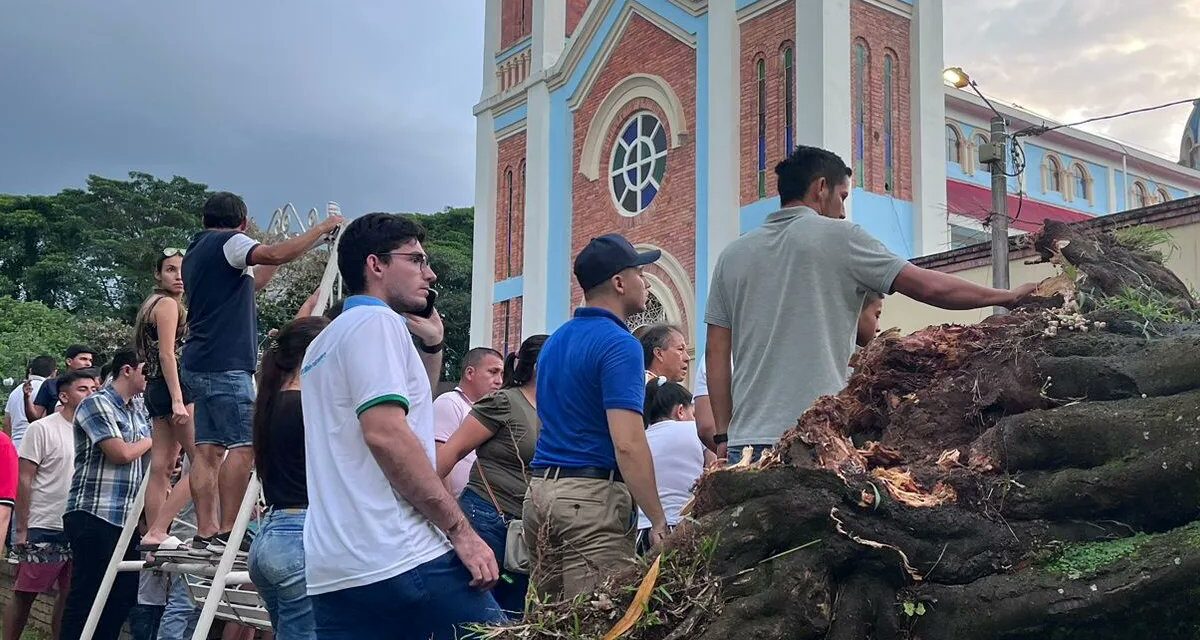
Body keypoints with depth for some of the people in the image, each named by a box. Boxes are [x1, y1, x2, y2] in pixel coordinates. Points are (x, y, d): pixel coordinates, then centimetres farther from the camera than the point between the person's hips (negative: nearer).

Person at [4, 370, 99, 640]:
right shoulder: (42, 429, -5)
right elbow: (24, 480, -7)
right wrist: (21, 529, -10)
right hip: (43, 529, -5)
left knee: (70, 596, 9)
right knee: (24, 594, 0)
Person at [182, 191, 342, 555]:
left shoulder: (196, 252, 25)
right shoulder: (228, 242, -4)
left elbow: (248, 284, 33)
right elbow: (277, 254, -20)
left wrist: (276, 261, 33)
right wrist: (322, 229, -11)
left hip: (200, 363, 10)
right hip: (225, 363, -10)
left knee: (209, 449, 5)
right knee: (243, 446, -10)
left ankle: (206, 534, 3)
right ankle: (228, 532, -13)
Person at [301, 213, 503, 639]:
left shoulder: (324, 342, 23)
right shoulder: (376, 321, -5)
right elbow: (386, 434, -18)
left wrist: (431, 346, 21)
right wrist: (461, 531, -15)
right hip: (399, 560, -9)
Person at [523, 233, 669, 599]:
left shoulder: (556, 340, 16)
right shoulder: (619, 344, -11)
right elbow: (628, 444, -20)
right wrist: (659, 521, -16)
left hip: (540, 488, 9)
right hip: (592, 497, -9)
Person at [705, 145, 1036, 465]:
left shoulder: (733, 254, 14)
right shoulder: (838, 236, 1)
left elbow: (716, 353, 11)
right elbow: (929, 286, 0)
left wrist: (723, 434, 13)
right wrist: (1008, 296, 12)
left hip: (746, 436, 5)